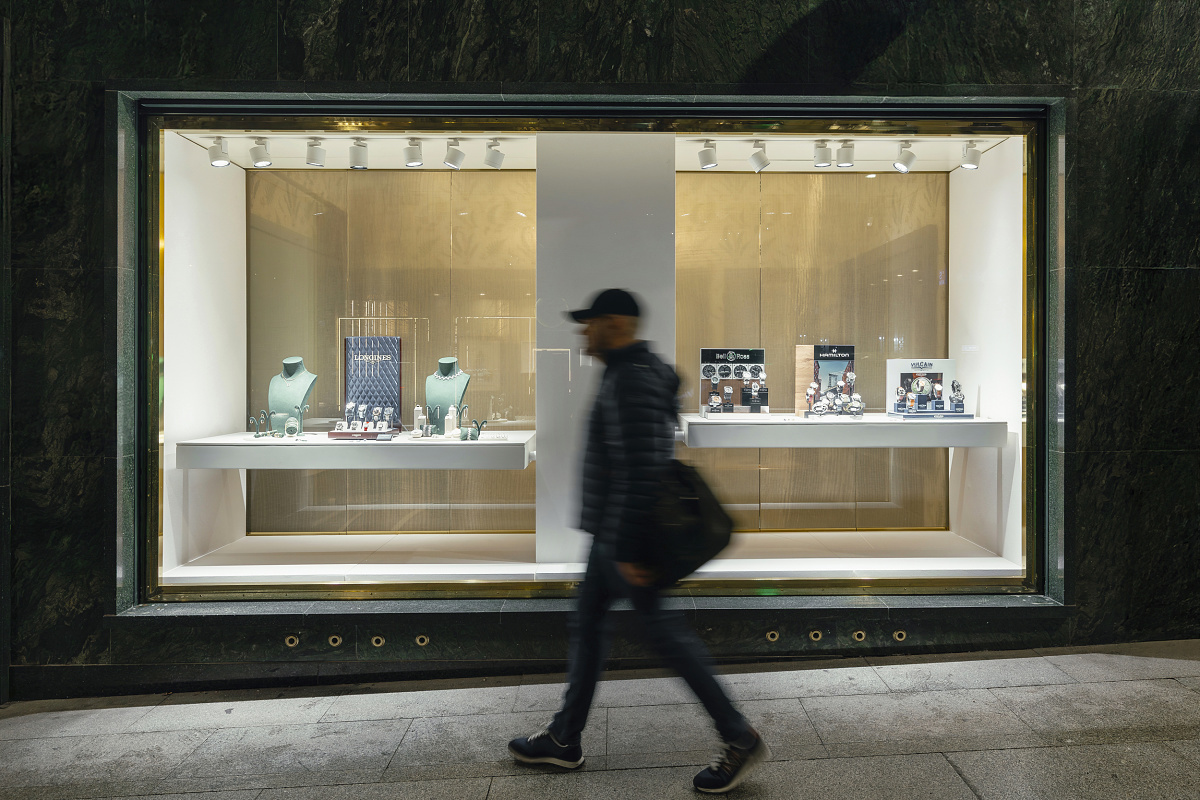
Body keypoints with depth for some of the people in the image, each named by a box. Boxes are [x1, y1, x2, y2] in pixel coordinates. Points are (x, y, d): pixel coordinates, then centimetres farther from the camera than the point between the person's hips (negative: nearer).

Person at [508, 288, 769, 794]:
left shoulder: (630, 380, -20)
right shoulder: (636, 373, 13)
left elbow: (639, 470, -26)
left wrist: (629, 551, -24)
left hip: (622, 536, -11)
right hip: (612, 534, 11)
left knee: (663, 631, -1)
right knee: (586, 623, 15)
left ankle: (739, 739, 13)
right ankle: (563, 740, 28)